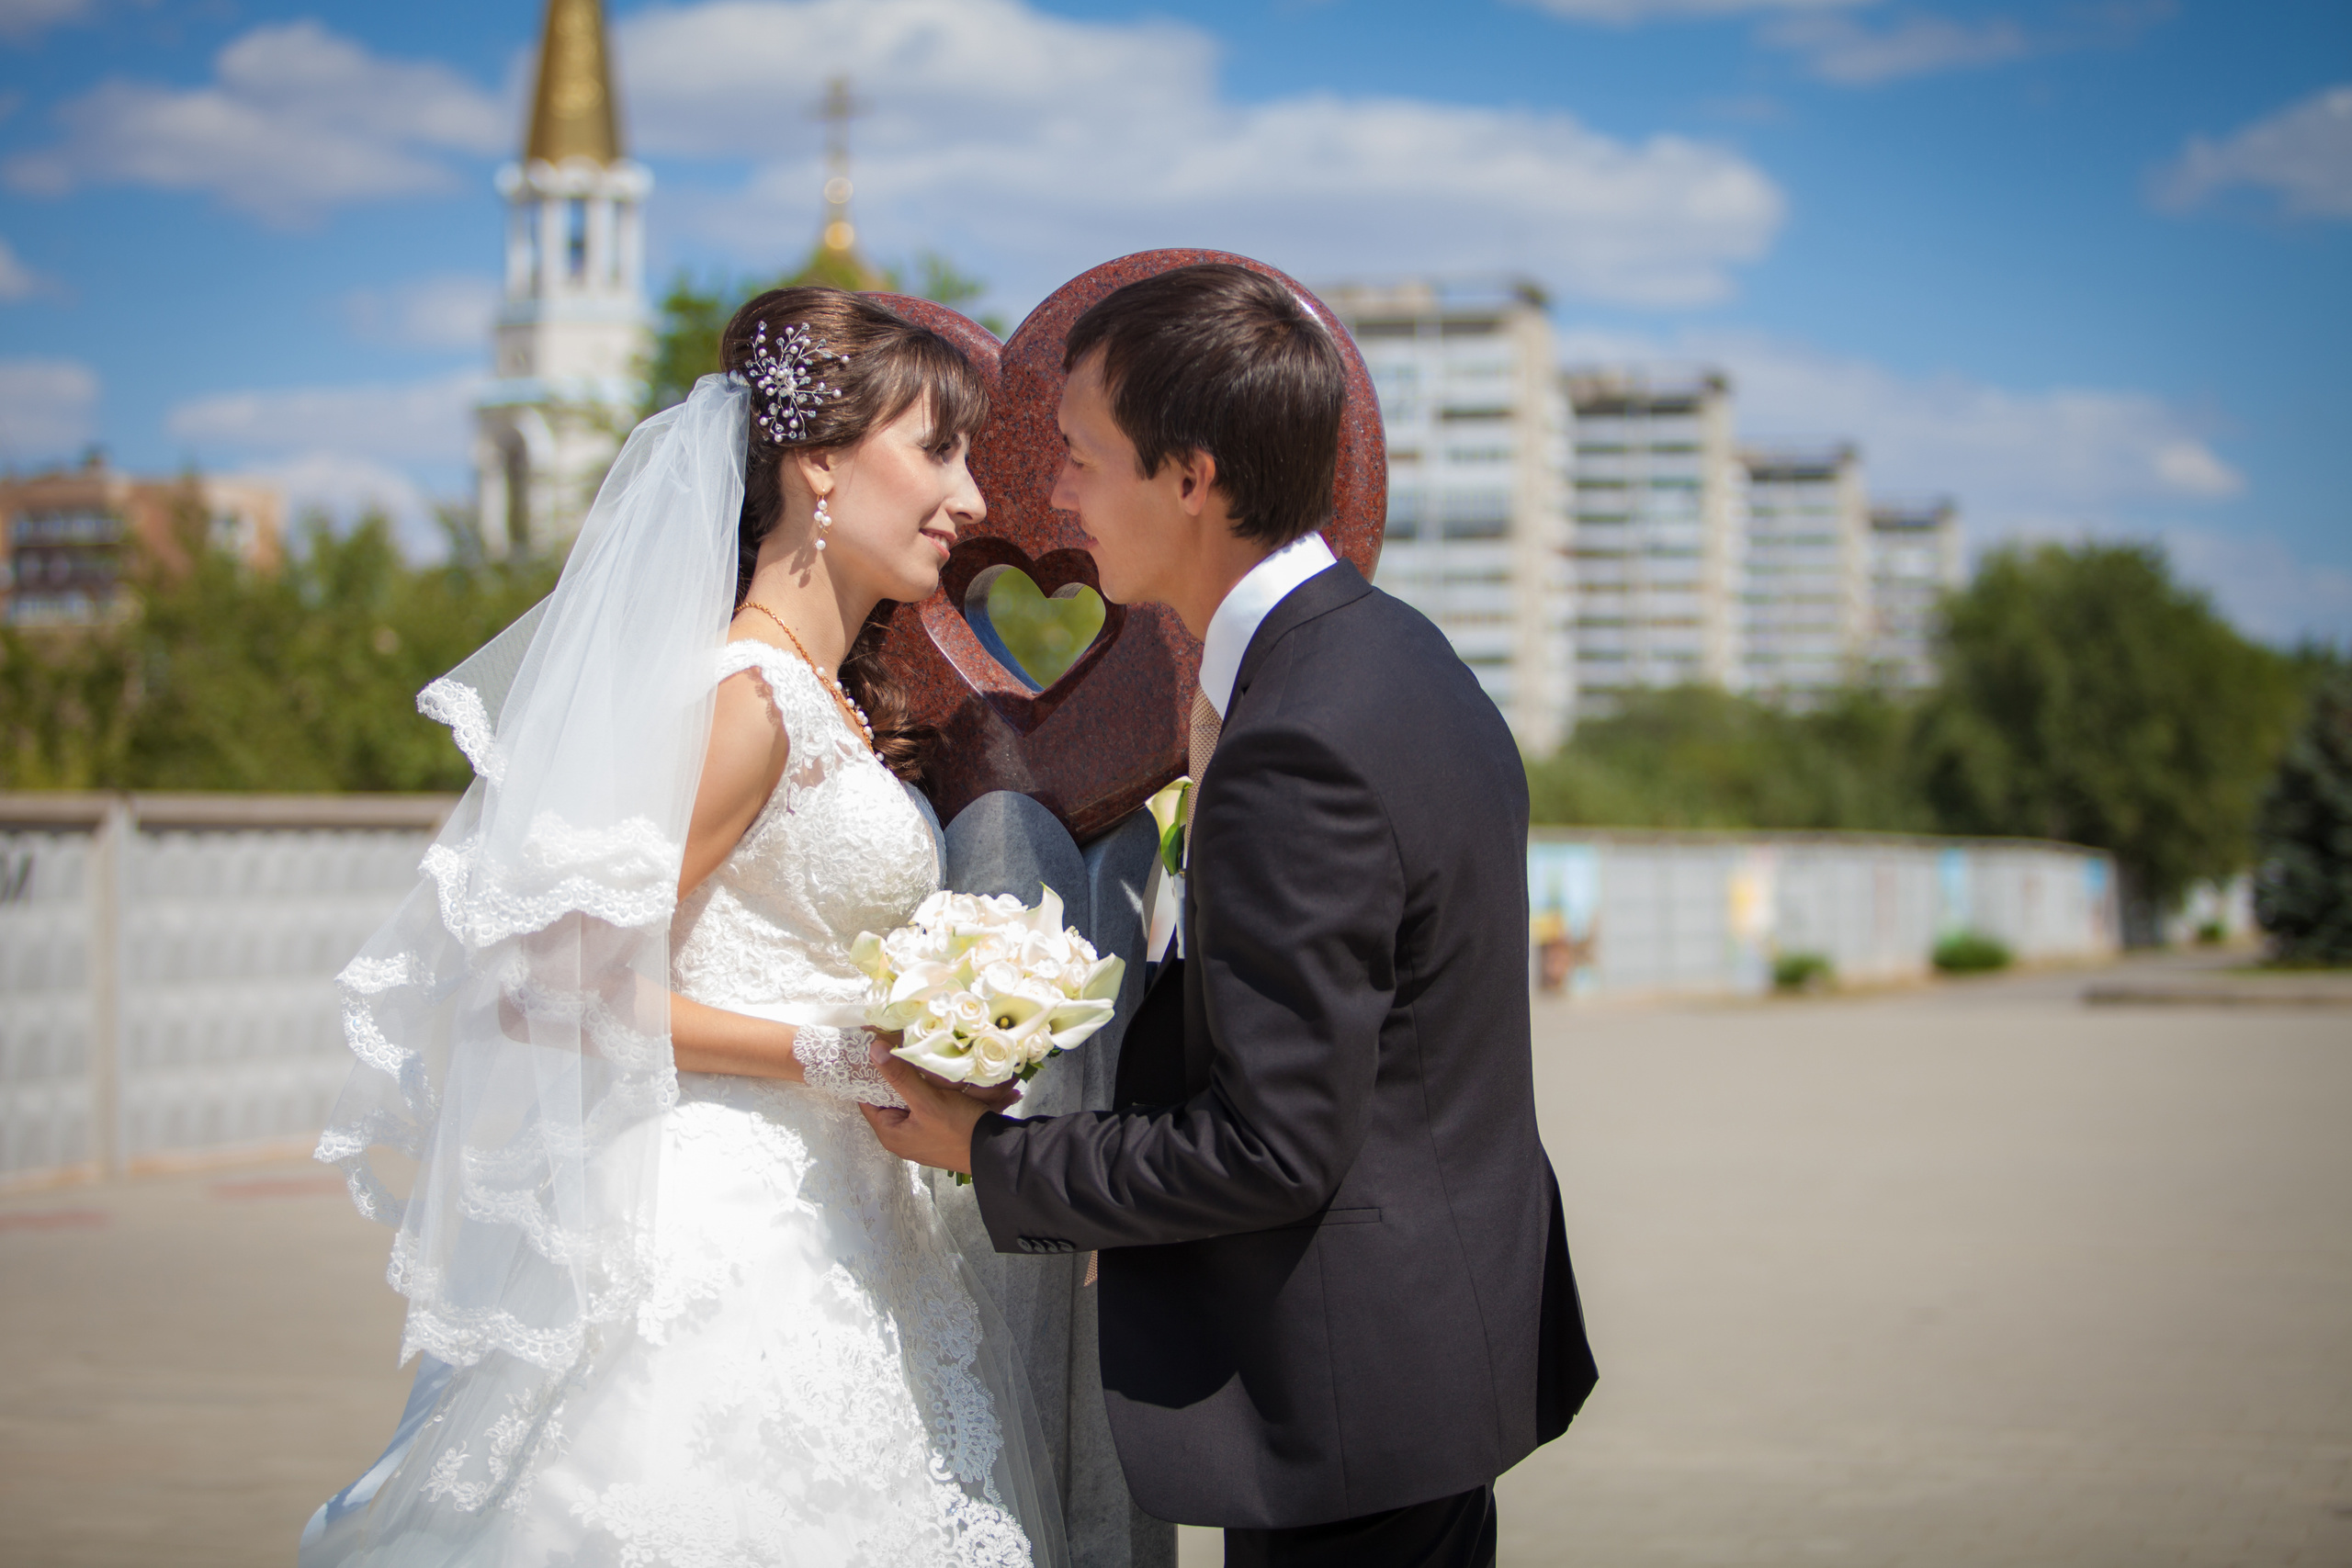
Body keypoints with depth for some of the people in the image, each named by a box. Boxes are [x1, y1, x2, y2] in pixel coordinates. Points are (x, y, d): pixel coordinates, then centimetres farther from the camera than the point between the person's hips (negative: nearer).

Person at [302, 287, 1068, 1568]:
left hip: (823, 1228, 10)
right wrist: (829, 1057, -18)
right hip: (735, 1241, -10)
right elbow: (557, 985, -17)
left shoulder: (834, 703, 14)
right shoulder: (749, 697, -16)